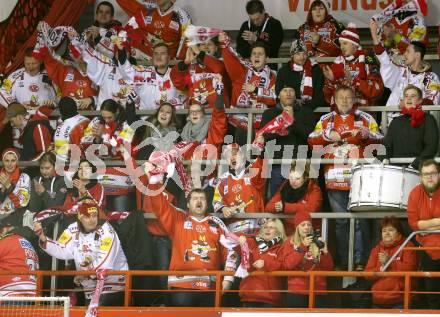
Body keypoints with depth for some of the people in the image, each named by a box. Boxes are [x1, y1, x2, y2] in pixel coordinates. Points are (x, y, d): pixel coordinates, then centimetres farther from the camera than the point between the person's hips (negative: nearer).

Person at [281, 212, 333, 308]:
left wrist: (325, 252, -11)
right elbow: (288, 264, -10)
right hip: (297, 291, -2)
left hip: (318, 290, 2)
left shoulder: (318, 242, 12)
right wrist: (302, 247, -18)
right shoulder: (290, 242, 6)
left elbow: (329, 267, 7)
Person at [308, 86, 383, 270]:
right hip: (335, 177, 2)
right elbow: (311, 141, 9)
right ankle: (342, 261, 12)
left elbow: (379, 141, 4)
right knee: (340, 221, 6)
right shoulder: (326, 120, 15)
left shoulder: (365, 119, 9)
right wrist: (327, 136, -8)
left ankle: (360, 261, -3)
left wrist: (365, 134, -13)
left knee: (359, 220, -6)